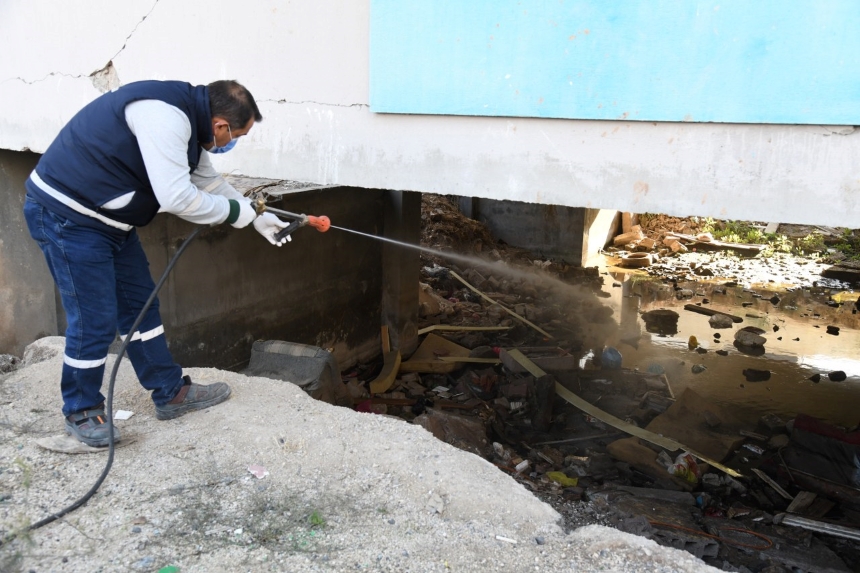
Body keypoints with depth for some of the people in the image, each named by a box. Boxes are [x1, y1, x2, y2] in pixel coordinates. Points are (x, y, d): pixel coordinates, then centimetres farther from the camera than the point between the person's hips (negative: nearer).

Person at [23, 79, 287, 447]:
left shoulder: (187, 121, 7)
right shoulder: (165, 115, -26)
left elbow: (208, 181, 19)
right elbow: (177, 197, -30)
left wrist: (258, 218, 18)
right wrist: (237, 211, -15)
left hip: (109, 219, 10)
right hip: (66, 214, -10)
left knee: (139, 305, 13)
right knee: (95, 319, -4)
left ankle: (170, 393, 24)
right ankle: (81, 411, 17)